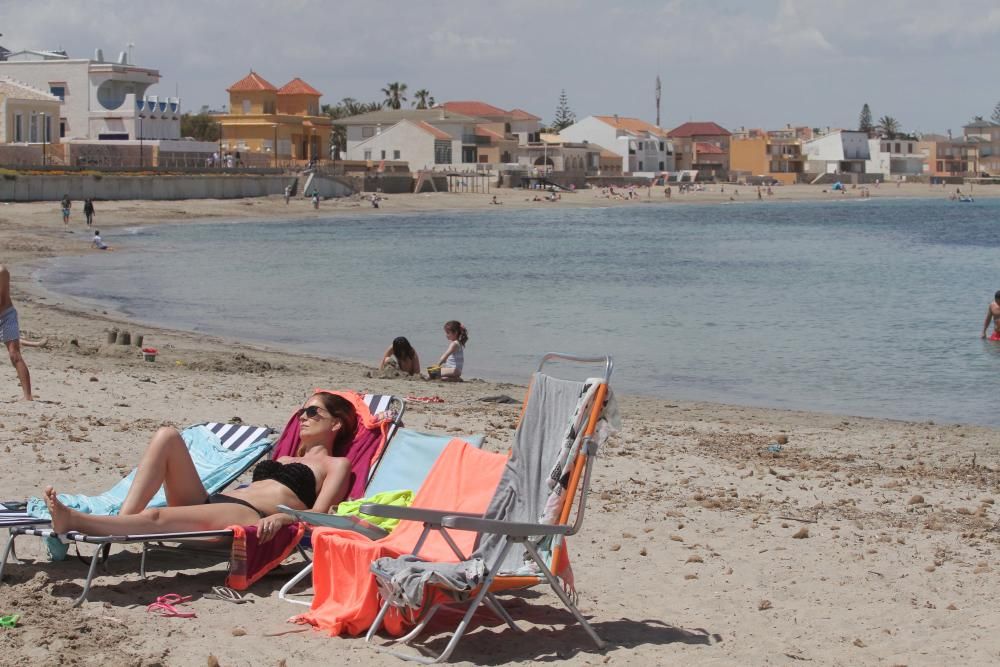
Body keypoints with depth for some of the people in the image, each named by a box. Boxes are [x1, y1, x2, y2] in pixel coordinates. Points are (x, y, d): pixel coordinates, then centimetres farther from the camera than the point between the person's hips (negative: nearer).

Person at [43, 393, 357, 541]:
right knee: (167, 436, -13)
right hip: (210, 501, 8)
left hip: (251, 518, -8)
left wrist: (283, 517, -22)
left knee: (153, 516, -33)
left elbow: (317, 516, -2)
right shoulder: (284, 460, 40)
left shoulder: (336, 465, 16)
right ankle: (123, 519, -29)